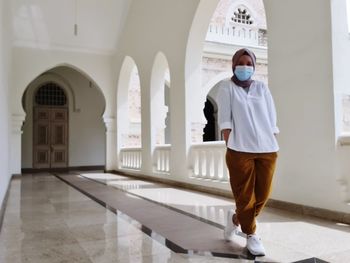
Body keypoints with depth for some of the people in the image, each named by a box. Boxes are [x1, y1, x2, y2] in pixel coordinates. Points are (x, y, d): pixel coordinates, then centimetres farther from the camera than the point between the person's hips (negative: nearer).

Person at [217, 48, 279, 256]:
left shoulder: (262, 88, 16)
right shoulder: (227, 86, 7)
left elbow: (272, 119, 13)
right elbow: (225, 118, -1)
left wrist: (272, 145, 4)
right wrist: (229, 146, -8)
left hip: (267, 149, 3)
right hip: (240, 149, -3)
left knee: (262, 195, 5)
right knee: (245, 195, 2)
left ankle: (236, 219, 31)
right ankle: (251, 235, 22)